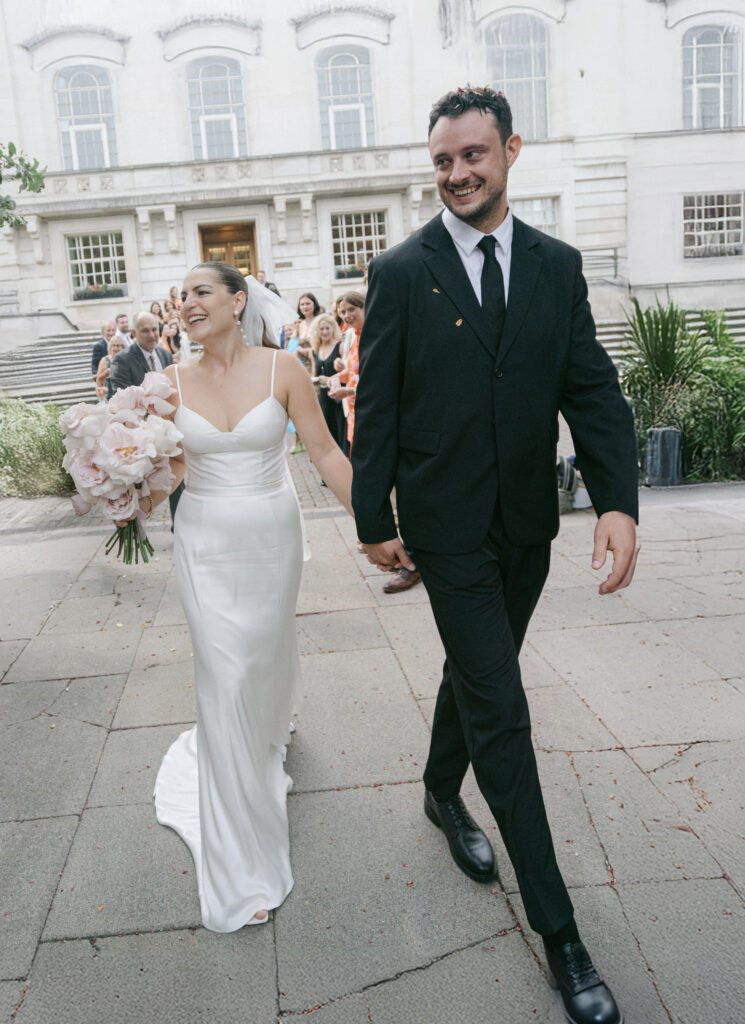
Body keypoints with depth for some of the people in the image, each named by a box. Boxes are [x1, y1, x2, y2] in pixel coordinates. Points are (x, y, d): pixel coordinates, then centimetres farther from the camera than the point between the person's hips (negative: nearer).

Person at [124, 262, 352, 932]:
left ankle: (268, 729, 61)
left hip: (271, 539, 0)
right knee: (224, 682, 0)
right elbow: (164, 468, 5)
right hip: (205, 544, 1)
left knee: (266, 656, 18)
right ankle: (242, 864, 15)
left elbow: (327, 454, -5)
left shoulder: (281, 369, -9)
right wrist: (137, 498, -16)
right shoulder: (174, 381, -3)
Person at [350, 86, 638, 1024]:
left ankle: (443, 795, 50)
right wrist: (373, 521, -3)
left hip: (526, 524, 4)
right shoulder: (401, 272, -6)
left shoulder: (557, 266, 3)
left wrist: (617, 500, -14)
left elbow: (592, 388, -1)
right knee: (500, 710, -3)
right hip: (448, 527, -4)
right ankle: (557, 929, 9)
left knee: (475, 673, 22)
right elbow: (375, 407, -4)